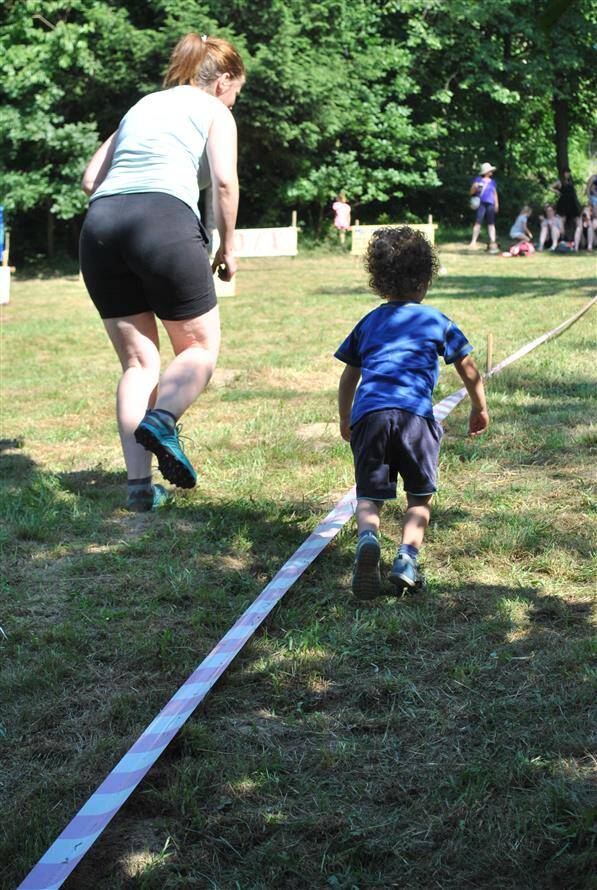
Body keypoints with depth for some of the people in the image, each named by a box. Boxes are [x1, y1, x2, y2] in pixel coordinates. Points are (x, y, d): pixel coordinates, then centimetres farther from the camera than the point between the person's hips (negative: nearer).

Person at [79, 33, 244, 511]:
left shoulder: (141, 105, 29)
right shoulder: (214, 110, 14)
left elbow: (90, 179, 22)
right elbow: (224, 181, -2)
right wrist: (227, 247, 8)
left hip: (100, 225, 5)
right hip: (165, 221, -5)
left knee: (139, 362, 10)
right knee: (201, 347, 10)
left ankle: (140, 485, -1)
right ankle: (161, 420, -20)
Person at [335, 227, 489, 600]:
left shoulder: (368, 323, 25)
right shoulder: (437, 321, 18)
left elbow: (348, 379, 29)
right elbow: (469, 370, 23)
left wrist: (345, 420, 43)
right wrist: (480, 408, 38)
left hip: (368, 413, 2)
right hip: (416, 415, -2)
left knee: (368, 497, 9)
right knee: (419, 498, 13)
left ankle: (368, 538, -24)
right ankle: (407, 556, -12)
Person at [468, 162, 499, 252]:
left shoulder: (492, 182, 19)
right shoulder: (478, 180, 6)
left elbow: (495, 193, 24)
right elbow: (472, 192, 8)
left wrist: (497, 204, 16)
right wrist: (475, 187, -13)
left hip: (490, 204, 4)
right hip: (481, 203, -4)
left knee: (491, 223, 0)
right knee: (478, 222, -12)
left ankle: (493, 243, -3)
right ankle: (473, 241, -10)